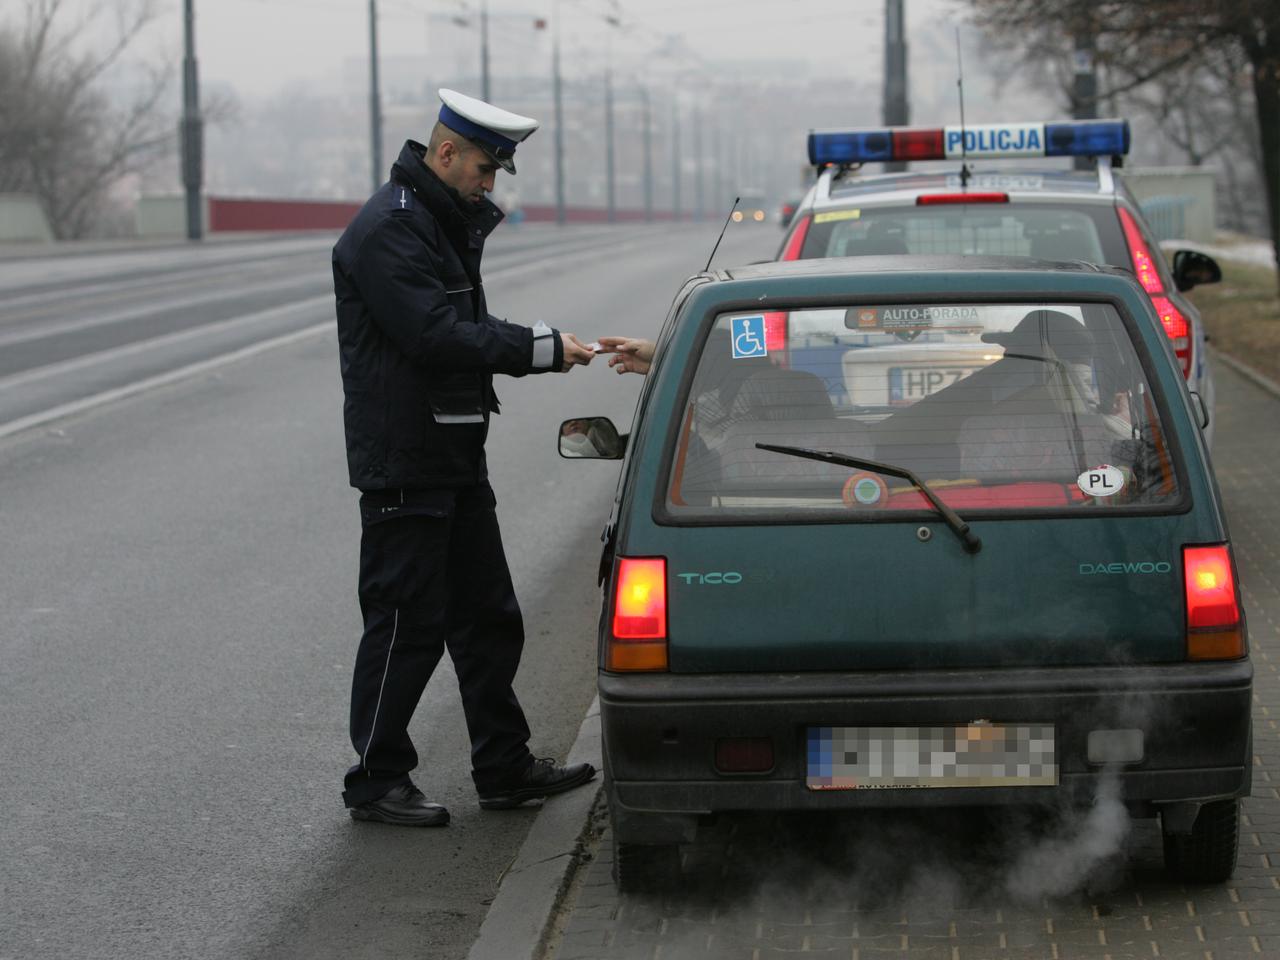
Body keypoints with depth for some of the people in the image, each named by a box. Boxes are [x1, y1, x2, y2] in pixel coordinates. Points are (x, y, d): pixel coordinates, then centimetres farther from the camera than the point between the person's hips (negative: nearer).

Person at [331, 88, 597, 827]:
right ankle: (376, 781, 7)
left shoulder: (447, 223, 15)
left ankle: (505, 767, 22)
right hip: (404, 466, -10)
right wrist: (539, 350, -21)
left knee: (488, 619, 14)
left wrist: (537, 347, -3)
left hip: (457, 458, 10)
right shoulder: (388, 229, -17)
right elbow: (434, 335, -25)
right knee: (406, 625, -3)